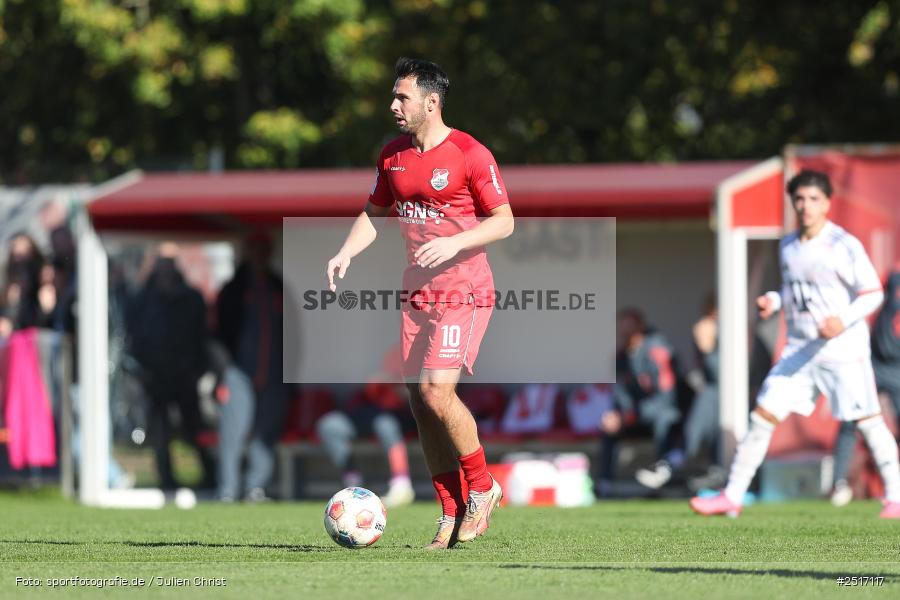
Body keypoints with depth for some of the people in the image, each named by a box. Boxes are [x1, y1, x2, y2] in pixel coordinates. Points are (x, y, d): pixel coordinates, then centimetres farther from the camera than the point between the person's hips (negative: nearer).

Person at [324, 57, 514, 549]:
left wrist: (454, 243, -22)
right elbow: (374, 213, 21)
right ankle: (452, 514, 10)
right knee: (420, 401, 3)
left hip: (464, 293, -7)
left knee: (436, 390, -20)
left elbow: (504, 221, -9)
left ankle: (482, 489, 0)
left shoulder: (470, 154, -10)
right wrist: (347, 252, 4)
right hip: (417, 294, 7)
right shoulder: (393, 156, 9)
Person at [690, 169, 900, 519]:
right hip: (800, 349, 5)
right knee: (762, 417, -1)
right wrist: (772, 301, 3)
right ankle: (732, 496, 3)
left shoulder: (844, 246, -10)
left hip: (843, 348, -5)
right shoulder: (788, 247, 9)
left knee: (868, 421, -4)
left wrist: (845, 320, -24)